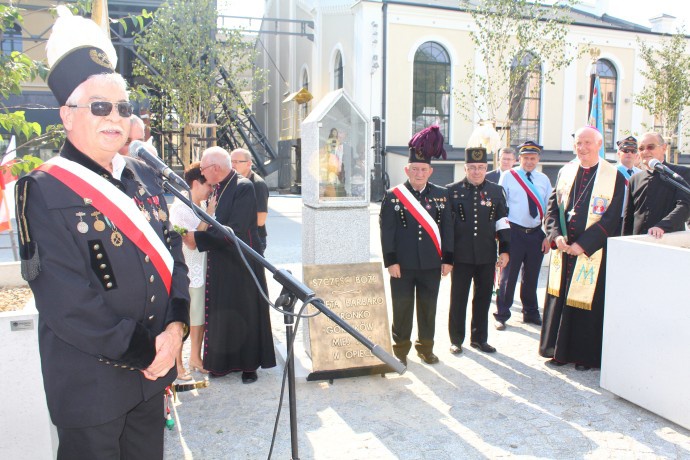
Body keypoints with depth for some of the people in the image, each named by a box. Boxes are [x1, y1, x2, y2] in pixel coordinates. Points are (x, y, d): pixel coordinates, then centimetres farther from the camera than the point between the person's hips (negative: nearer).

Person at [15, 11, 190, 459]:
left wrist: (175, 327, -9)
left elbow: (172, 255, 5)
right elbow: (66, 303, -19)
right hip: (89, 383, -5)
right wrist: (142, 351, -15)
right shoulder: (45, 191, -14)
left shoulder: (145, 178, 5)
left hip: (153, 371, 6)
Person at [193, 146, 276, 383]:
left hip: (241, 264, -7)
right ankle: (224, 361, 29)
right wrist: (196, 234, -3)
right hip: (220, 264, 8)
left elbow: (235, 231, -23)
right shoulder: (218, 188, 6)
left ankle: (249, 364, 20)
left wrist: (197, 237, -19)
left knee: (245, 313, 5)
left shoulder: (243, 188, -17)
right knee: (221, 314, 14)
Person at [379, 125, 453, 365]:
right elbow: (387, 231, -6)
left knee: (428, 307, 12)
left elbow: (446, 228, 6)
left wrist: (447, 259, 3)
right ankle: (401, 348, 22)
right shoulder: (393, 196, -4)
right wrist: (391, 261, -10)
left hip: (431, 264, 3)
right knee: (402, 307, 6)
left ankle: (426, 347, 28)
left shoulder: (440, 195, 5)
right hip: (403, 264, -3)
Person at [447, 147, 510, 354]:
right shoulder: (452, 191, -1)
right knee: (458, 298, 6)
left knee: (483, 298, 11)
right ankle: (456, 340, 20)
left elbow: (502, 223, 8)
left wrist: (504, 250, 3)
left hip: (487, 256, 2)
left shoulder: (496, 191, 6)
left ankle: (479, 338, 26)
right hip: (461, 255, -2)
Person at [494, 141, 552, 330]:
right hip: (514, 233, -3)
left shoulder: (544, 179, 8)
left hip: (537, 234, 4)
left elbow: (549, 209, 10)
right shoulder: (508, 177, -2)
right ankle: (501, 315, 12)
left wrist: (548, 236, 5)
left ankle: (531, 313, 29)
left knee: (532, 276, 14)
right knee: (508, 275, 1)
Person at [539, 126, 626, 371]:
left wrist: (583, 244, -16)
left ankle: (585, 355, 18)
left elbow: (611, 217, -10)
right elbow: (552, 206, 7)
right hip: (562, 248, 4)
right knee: (559, 299, 8)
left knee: (587, 302, 3)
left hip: (592, 251, -4)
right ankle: (559, 351, 22)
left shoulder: (614, 176, -4)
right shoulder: (565, 172, 9)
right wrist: (556, 235, -9)